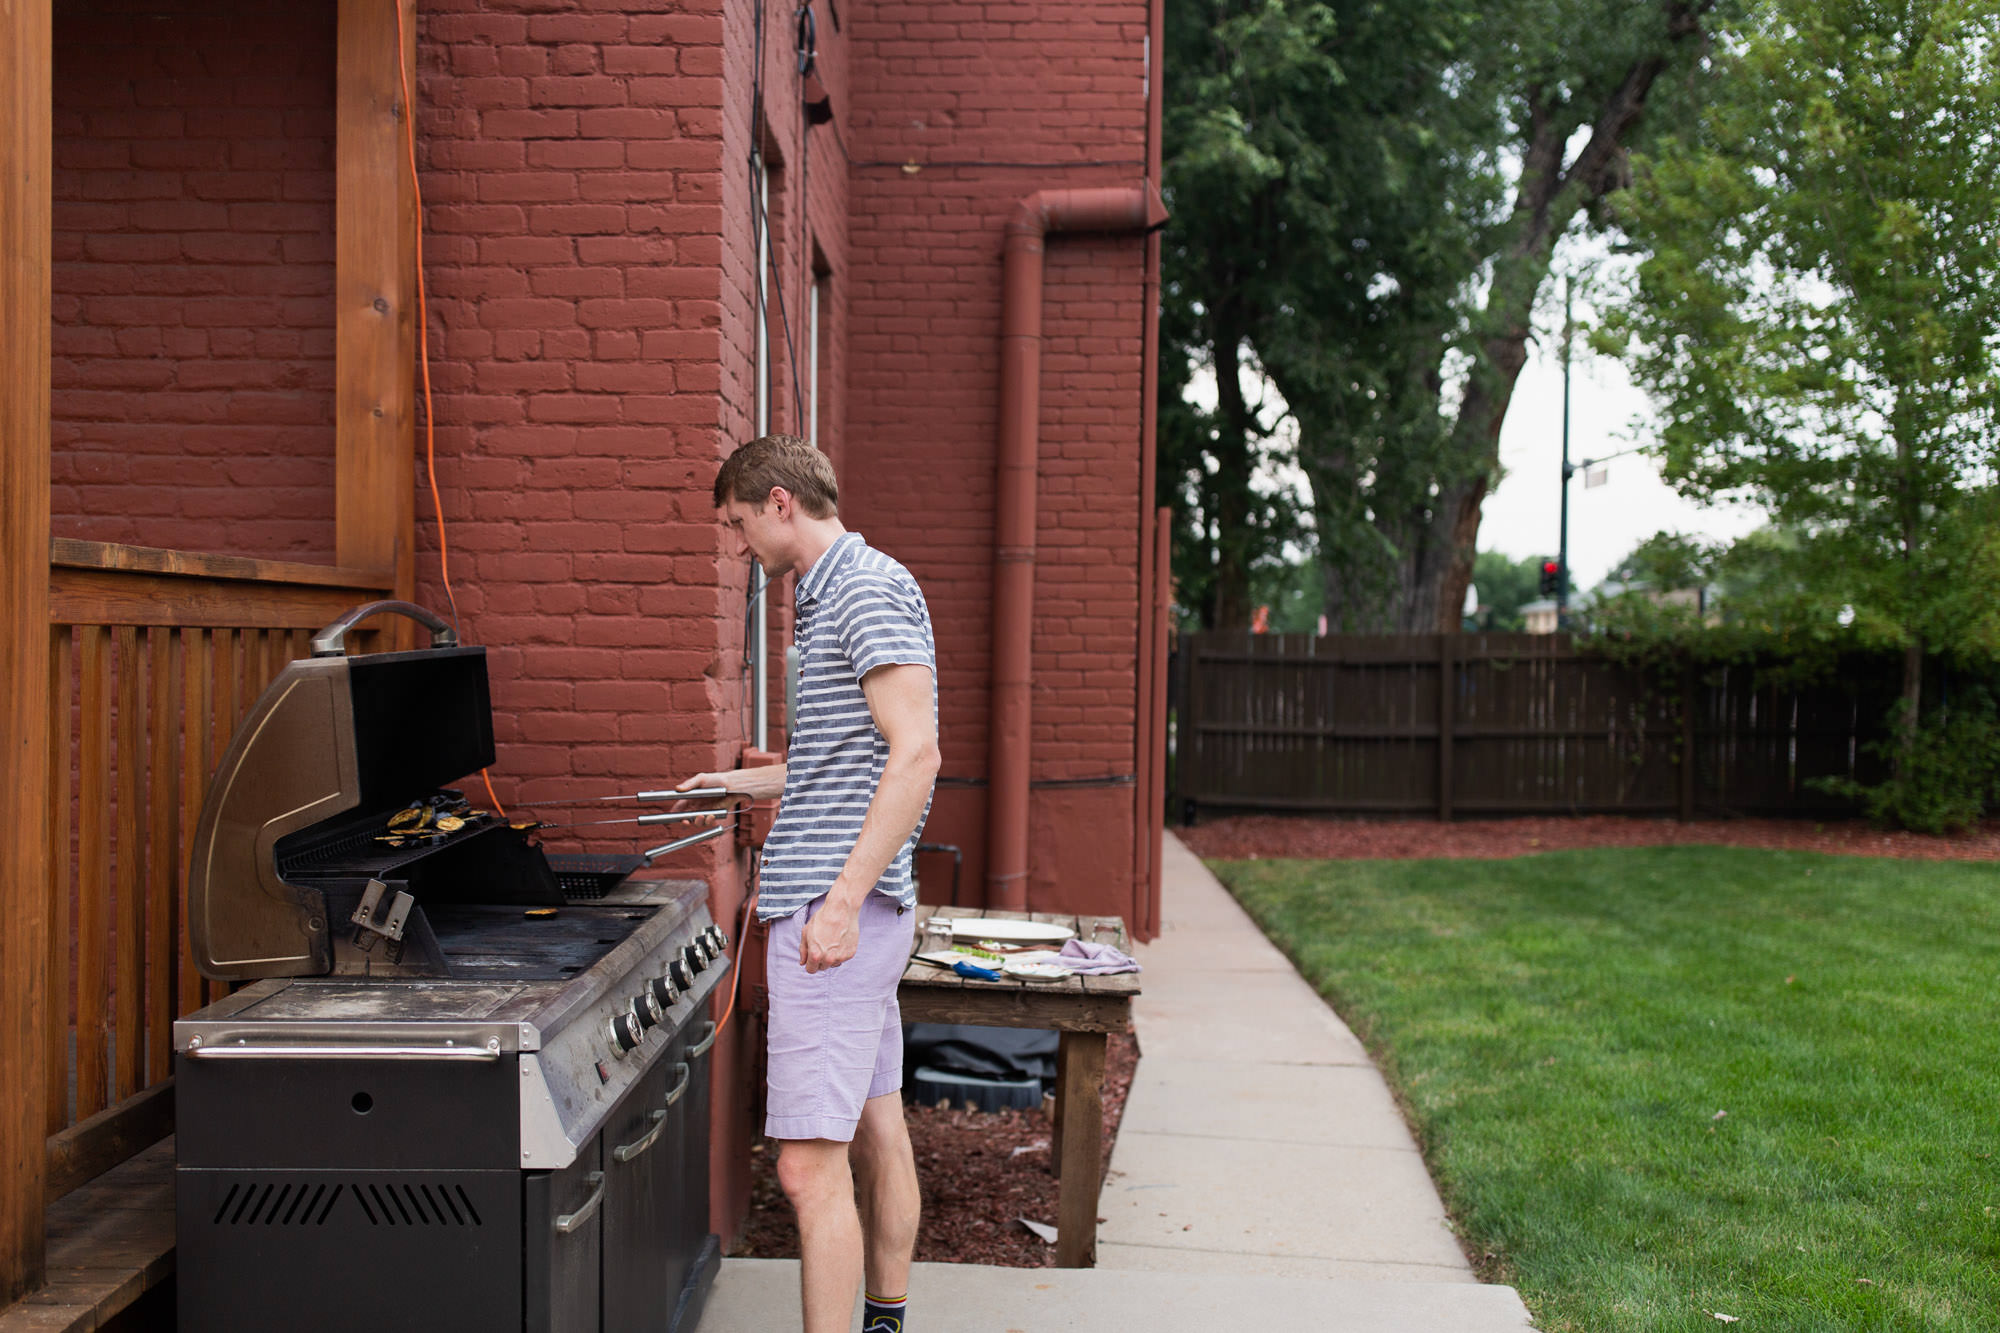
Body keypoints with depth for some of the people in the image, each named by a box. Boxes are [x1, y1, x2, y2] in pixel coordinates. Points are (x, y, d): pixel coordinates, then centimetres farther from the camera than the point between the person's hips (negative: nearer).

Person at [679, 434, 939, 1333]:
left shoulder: (871, 589, -13)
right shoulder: (835, 595, 18)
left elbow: (914, 753, -22)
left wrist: (842, 901, -25)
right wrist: (747, 783, 33)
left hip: (836, 914, -11)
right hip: (846, 910, 11)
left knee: (810, 1164, -12)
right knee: (876, 1132, 18)